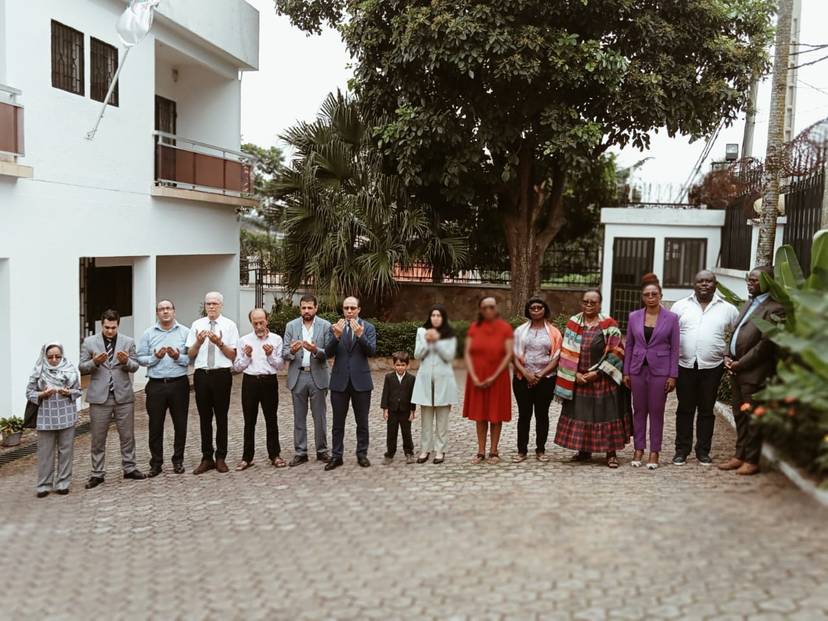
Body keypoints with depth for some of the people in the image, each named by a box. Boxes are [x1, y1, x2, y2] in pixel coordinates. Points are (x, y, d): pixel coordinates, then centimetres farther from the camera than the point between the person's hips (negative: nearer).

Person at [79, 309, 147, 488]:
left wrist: (126, 361, -18)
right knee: (98, 438, 5)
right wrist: (95, 362, -17)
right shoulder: (89, 342, 3)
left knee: (127, 435, 8)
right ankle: (97, 474, 14)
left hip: (123, 395, 1)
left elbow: (135, 366, 4)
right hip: (99, 396, -1)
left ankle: (129, 469, 20)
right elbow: (82, 368, 3)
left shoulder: (128, 342, 5)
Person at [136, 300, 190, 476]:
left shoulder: (185, 332, 3)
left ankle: (178, 460, 21)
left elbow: (192, 357, -2)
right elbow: (140, 358, 2)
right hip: (156, 385, 0)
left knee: (180, 424, 7)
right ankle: (156, 463, 16)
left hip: (179, 384, 0)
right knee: (155, 425, 5)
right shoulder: (148, 334, 6)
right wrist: (155, 357, -14)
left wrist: (178, 357, -18)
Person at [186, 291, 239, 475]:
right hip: (201, 375, 2)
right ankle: (207, 458, 17)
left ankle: (221, 458, 15)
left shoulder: (229, 325, 1)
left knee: (221, 417, 5)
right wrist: (199, 342, -13)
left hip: (221, 375, -2)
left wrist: (219, 343, -17)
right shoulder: (197, 325, 7)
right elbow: (190, 354, 5)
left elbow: (233, 355, -2)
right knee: (204, 418, 8)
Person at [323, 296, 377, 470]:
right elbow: (328, 353, -7)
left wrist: (360, 335, -28)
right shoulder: (335, 328, 3)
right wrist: (337, 336, -24)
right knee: (338, 422, 6)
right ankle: (336, 456, 15)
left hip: (361, 380, -1)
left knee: (362, 422, 8)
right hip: (340, 381, 1)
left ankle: (362, 454, 20)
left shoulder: (368, 328, 1)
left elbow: (371, 351, -12)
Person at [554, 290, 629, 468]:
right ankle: (584, 450, 19)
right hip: (578, 379, 3)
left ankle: (611, 453, 7)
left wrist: (598, 372, -11)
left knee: (605, 413, -1)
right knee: (579, 413, 7)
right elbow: (567, 352, 3)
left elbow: (615, 352, -6)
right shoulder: (573, 323, 6)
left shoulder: (609, 324, -2)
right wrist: (575, 374, -6)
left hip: (602, 379, -3)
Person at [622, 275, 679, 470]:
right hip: (638, 369, 2)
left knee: (656, 411, 4)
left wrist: (673, 375, -6)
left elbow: (674, 348, -2)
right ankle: (639, 449, 18)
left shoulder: (671, 318, -3)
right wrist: (626, 372, 5)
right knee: (639, 410, 9)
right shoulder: (634, 317, 3)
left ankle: (654, 452, 13)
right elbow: (629, 345, 8)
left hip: (660, 370, -2)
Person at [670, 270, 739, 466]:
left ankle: (703, 451, 18)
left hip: (712, 367, 0)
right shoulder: (680, 306, 4)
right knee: (685, 409, 7)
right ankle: (682, 450, 16)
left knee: (707, 410, 8)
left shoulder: (727, 309, 5)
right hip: (685, 365, 0)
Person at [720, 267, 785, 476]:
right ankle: (740, 455, 23)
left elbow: (766, 343, -17)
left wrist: (740, 363, -14)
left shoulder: (774, 309, -12)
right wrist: (728, 356, 5)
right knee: (739, 414, 14)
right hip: (737, 370, 9)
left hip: (754, 372, -8)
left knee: (752, 416, 0)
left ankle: (752, 460, 9)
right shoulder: (749, 303, 17)